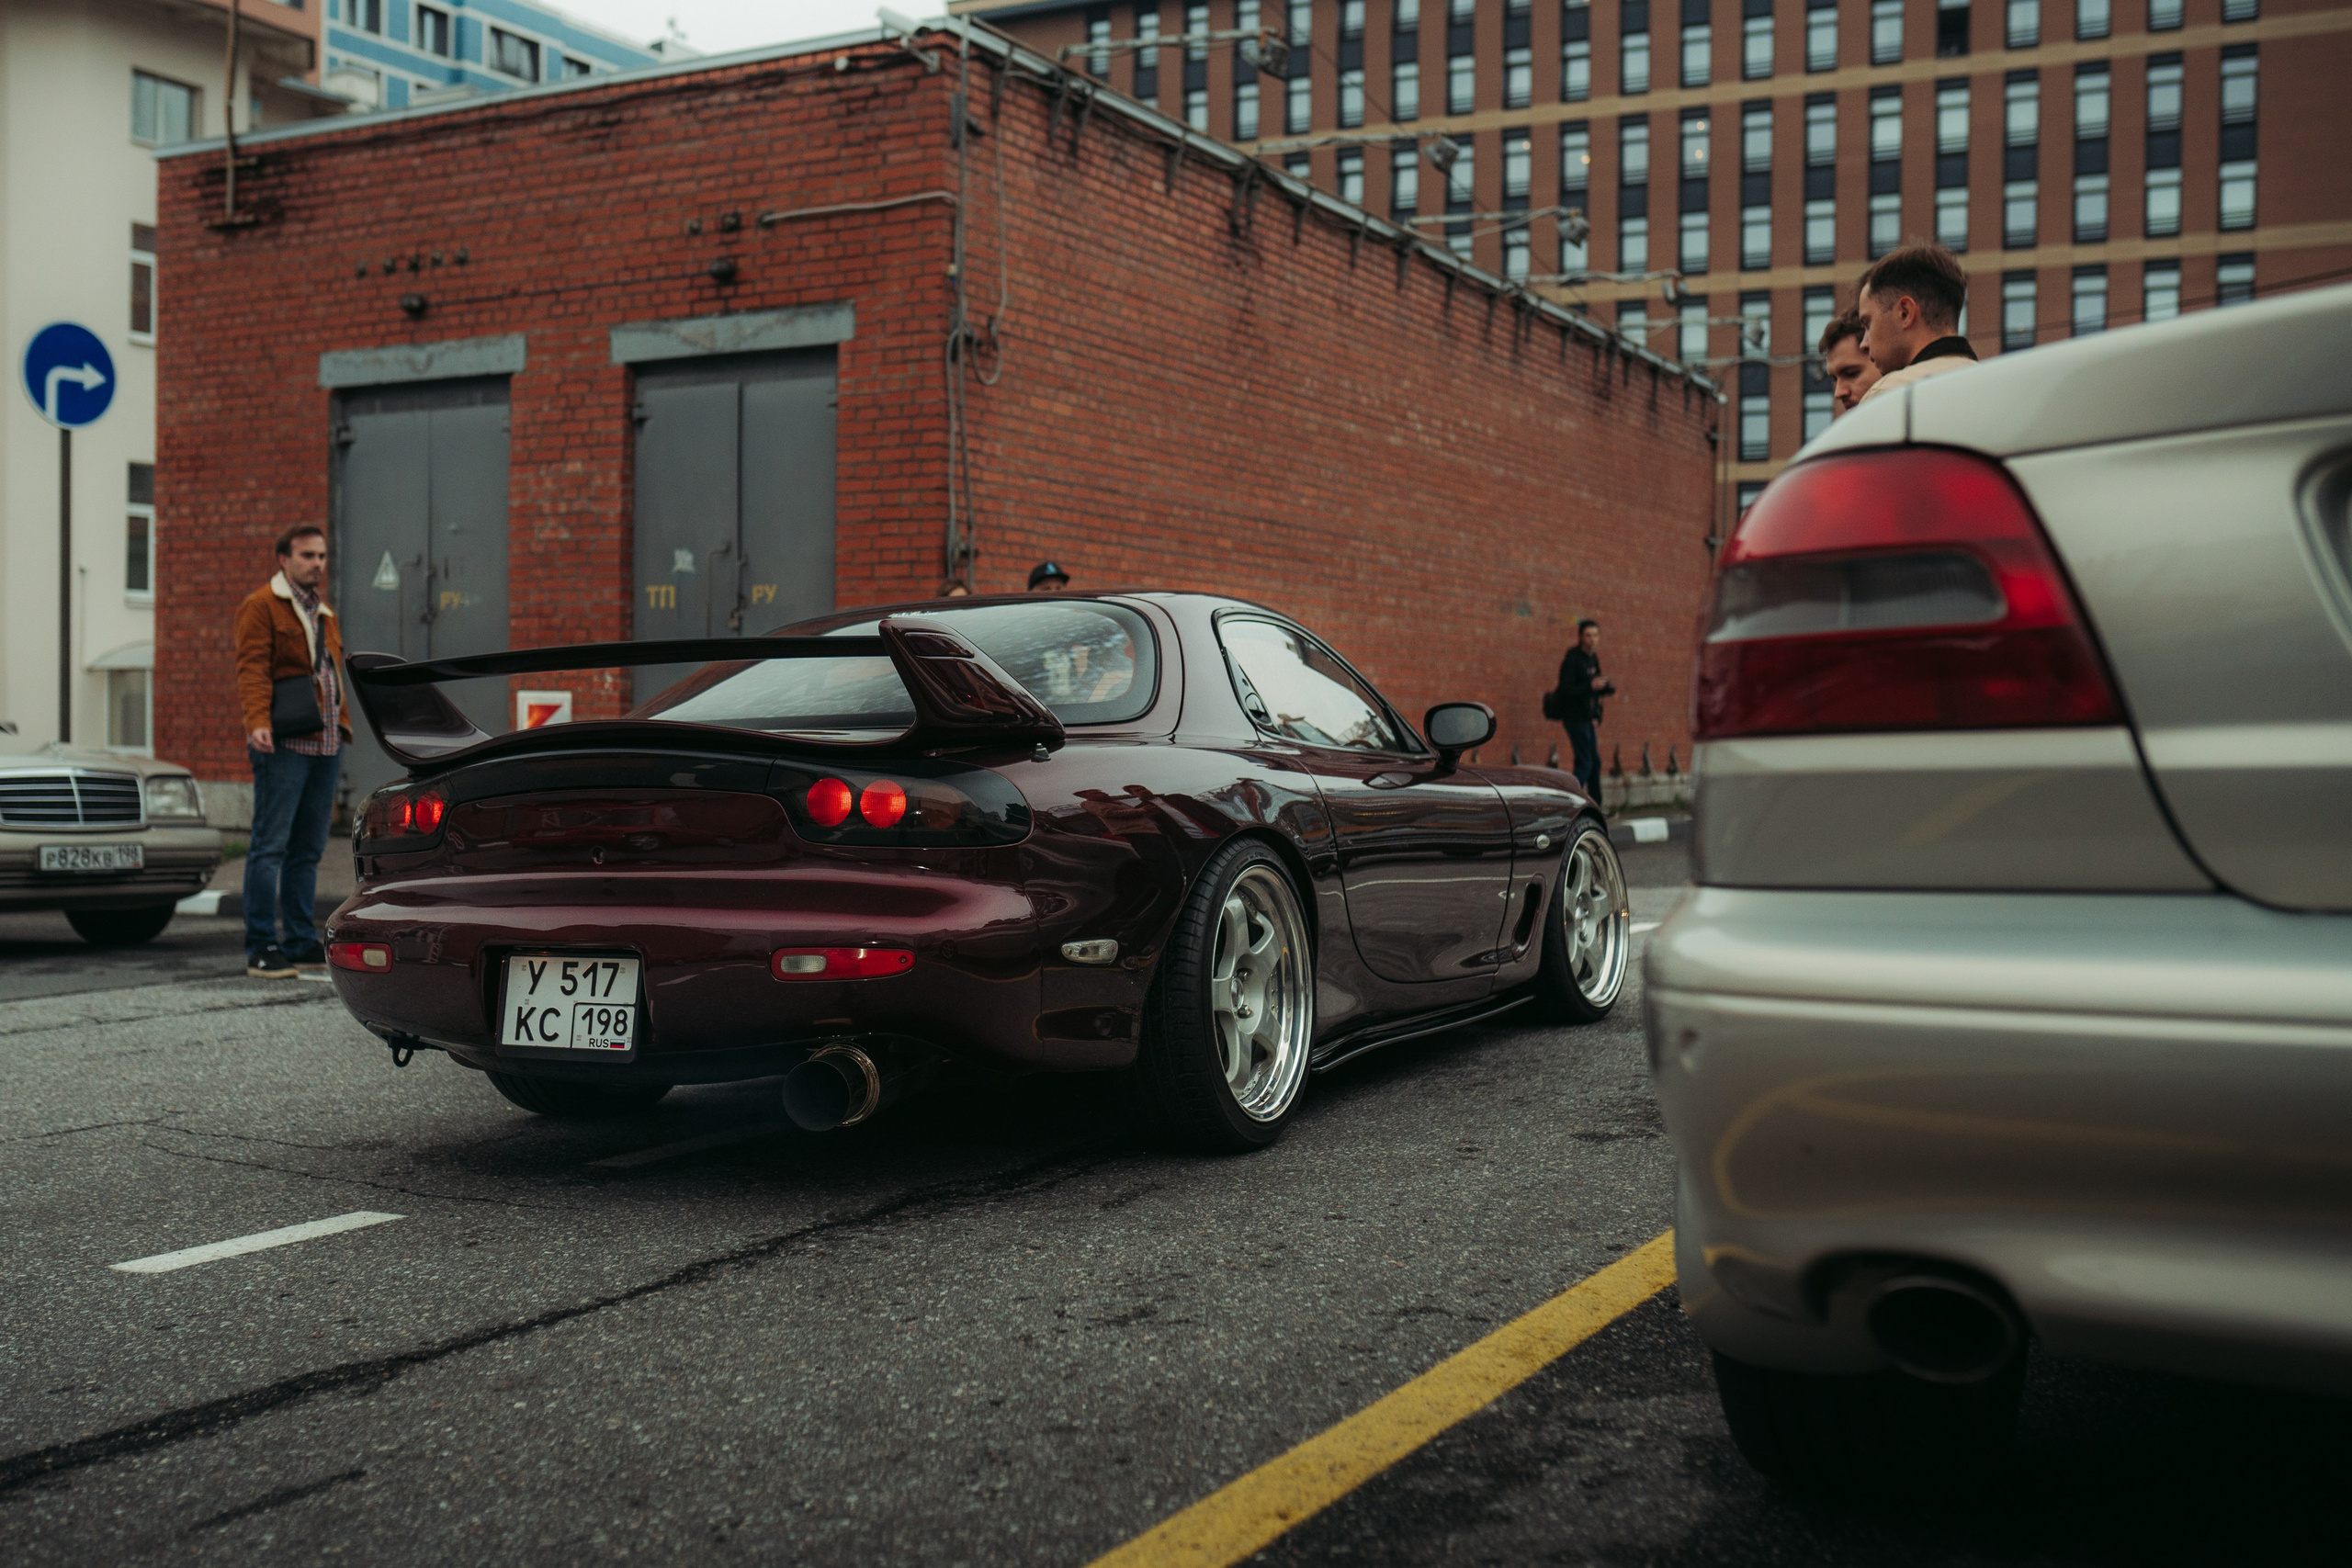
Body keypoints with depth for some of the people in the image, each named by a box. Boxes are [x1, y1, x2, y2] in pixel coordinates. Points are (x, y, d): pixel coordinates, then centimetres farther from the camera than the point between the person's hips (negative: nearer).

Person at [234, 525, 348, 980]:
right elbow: (252, 669, -12)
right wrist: (257, 722, -25)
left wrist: (342, 727, 20)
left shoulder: (324, 614, 24)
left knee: (308, 849, 10)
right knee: (271, 845, -7)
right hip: (284, 744, -8)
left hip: (323, 744, 8)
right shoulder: (262, 606, -1)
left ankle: (301, 944, 15)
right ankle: (261, 948, -5)